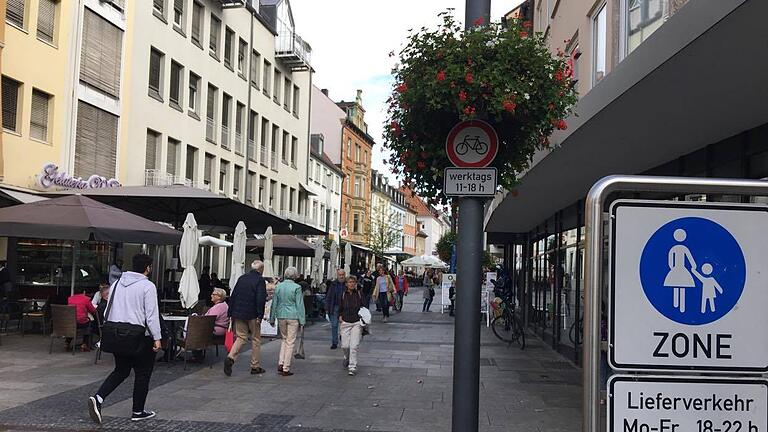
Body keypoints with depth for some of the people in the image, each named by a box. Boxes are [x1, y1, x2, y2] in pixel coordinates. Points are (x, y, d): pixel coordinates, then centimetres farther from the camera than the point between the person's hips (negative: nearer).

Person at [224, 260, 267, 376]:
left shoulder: (241, 278, 9)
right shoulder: (260, 280, -9)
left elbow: (233, 296, 10)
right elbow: (260, 300, -17)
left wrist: (230, 313, 14)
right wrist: (260, 316, -15)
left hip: (238, 314, 5)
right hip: (252, 315, -5)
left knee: (241, 337, 11)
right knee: (256, 339, 8)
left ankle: (230, 358, -11)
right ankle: (255, 367, 13)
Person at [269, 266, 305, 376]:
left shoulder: (278, 286, 3)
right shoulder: (296, 288, -9)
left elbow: (274, 304, 9)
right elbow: (300, 305, -7)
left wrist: (272, 319, 17)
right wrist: (301, 320, -2)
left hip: (281, 316, 4)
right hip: (293, 317, -4)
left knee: (284, 339, 21)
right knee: (290, 342, 2)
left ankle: (281, 363, 10)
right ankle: (286, 368, 4)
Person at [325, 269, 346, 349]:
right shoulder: (333, 284, 6)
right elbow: (328, 297, 8)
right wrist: (327, 309, 2)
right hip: (335, 307, 1)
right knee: (334, 325, 2)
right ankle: (334, 343, 9)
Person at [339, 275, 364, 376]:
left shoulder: (359, 294, 2)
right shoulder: (343, 295, 3)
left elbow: (362, 307, 13)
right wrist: (340, 317, 1)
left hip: (357, 323, -1)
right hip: (345, 322, 1)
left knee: (354, 346, -9)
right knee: (345, 345, 0)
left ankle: (353, 367, -1)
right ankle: (347, 357, 33)